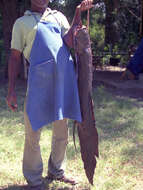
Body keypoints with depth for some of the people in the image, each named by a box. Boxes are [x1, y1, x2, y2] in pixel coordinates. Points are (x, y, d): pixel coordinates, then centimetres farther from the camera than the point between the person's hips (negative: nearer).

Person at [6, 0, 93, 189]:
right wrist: (11, 90, 0)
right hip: (39, 80, -3)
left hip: (65, 78, 4)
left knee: (62, 130, 13)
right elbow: (15, 57, 7)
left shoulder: (58, 16, 19)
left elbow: (70, 42, 3)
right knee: (33, 133, 1)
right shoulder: (22, 23, 12)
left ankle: (56, 172, 32)